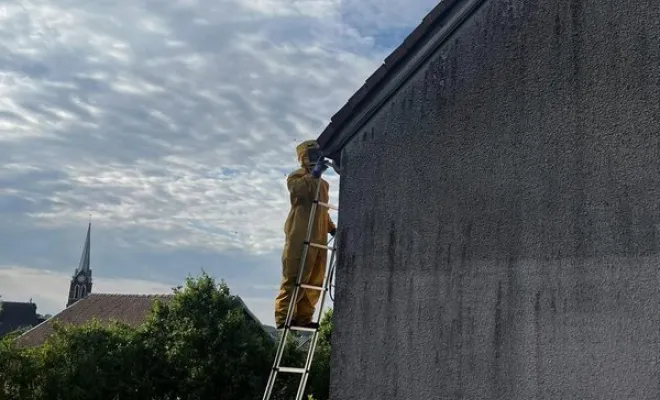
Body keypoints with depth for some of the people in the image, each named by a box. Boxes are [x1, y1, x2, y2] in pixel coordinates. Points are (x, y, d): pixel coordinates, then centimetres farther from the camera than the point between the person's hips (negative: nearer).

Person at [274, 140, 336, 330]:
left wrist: (331, 227, 16)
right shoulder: (297, 176, 5)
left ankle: (303, 317, 6)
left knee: (315, 280, 2)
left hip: (319, 237, 7)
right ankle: (284, 316, -7)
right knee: (295, 277, -10)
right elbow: (298, 189, -19)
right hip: (300, 235, -7)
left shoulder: (323, 183, 26)